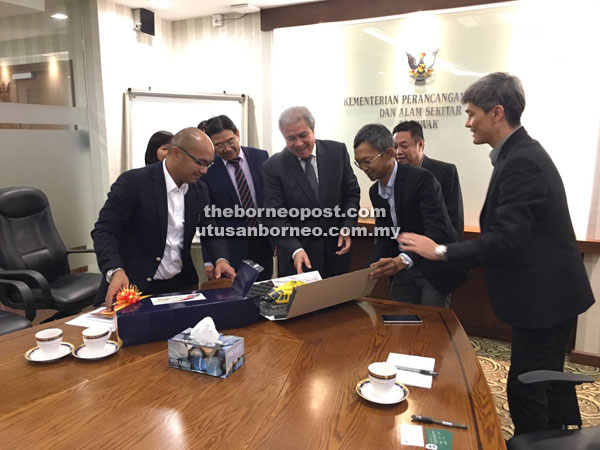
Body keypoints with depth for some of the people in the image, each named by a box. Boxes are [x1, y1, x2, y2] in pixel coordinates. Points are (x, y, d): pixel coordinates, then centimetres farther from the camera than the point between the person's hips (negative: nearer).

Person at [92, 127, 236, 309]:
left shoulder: (199, 190, 3)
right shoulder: (133, 182, -15)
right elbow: (104, 231, -15)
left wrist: (221, 259, -12)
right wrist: (115, 271, -32)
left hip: (181, 286, 5)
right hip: (133, 287, -5)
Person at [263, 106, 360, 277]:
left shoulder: (337, 151, -3)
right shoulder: (274, 166, -9)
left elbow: (352, 192, 5)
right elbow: (275, 217, -12)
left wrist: (347, 228, -9)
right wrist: (295, 250, -25)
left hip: (336, 249, 3)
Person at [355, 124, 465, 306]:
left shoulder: (422, 179, -20)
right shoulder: (375, 191, 3)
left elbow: (437, 230, -28)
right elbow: (383, 237, 6)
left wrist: (404, 259, -42)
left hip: (434, 268, -6)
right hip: (404, 271, 6)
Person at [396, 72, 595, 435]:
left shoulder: (521, 161, -23)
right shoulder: (522, 153, 8)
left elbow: (504, 240, -28)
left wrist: (440, 251, -19)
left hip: (544, 296, -10)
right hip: (547, 291, 10)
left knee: (524, 390, 3)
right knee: (548, 381, 24)